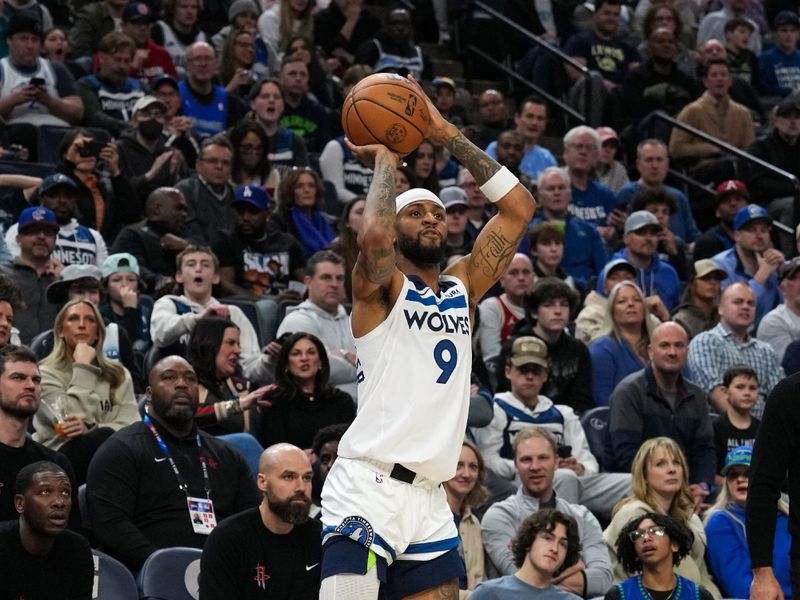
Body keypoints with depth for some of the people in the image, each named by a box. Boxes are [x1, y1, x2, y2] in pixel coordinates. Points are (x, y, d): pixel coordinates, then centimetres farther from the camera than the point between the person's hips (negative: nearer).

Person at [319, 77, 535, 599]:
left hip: (430, 498, 7)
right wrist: (386, 159, -5)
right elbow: (374, 234, -23)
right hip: (368, 489, -7)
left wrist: (448, 135, 10)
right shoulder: (381, 287, 1)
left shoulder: (463, 290, 17)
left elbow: (520, 207, 13)